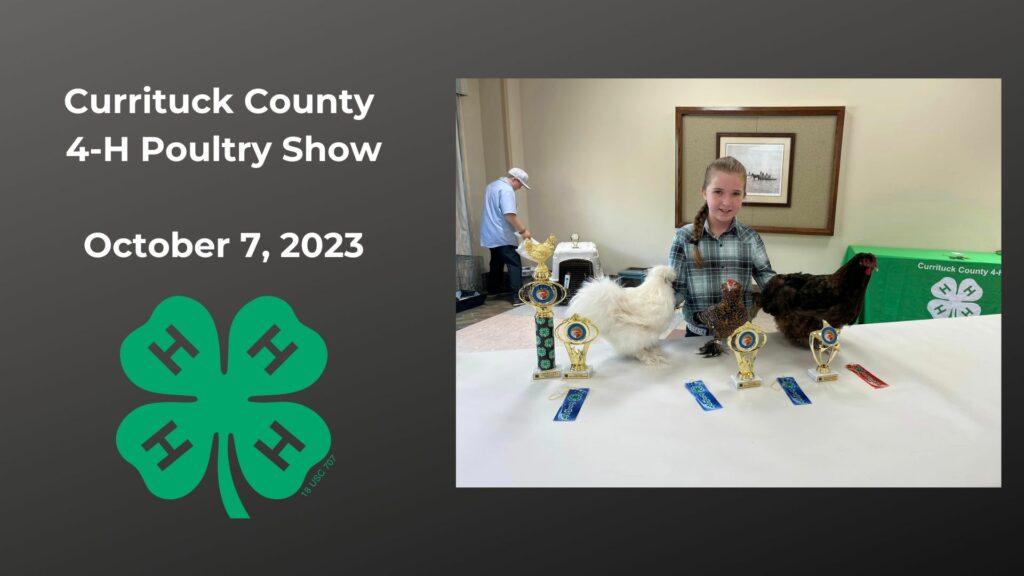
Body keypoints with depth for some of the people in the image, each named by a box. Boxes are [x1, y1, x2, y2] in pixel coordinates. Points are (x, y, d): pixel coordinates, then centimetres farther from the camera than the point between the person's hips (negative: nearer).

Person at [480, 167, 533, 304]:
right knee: (514, 264, -8)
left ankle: (493, 290, 31)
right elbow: (509, 215, -27)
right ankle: (517, 297, -13)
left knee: (496, 263, 21)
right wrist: (523, 230, -19)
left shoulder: (492, 186, 15)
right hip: (502, 236, -10)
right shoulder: (506, 190, -17)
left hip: (490, 234, 10)